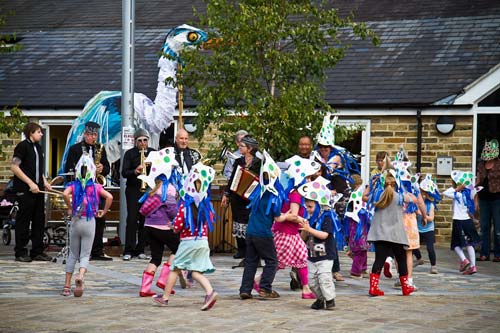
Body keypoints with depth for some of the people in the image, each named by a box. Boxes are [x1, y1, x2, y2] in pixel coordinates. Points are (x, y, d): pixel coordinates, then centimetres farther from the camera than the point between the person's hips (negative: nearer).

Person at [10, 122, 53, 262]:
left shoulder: (38, 147, 16)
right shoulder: (23, 146, -7)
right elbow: (14, 167, -14)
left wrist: (44, 181, 10)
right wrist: (30, 183, -17)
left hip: (37, 189, 8)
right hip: (25, 190, -7)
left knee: (39, 219, 7)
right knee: (23, 220, -2)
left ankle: (37, 252, 12)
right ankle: (20, 252, 4)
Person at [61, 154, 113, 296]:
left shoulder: (73, 185, -1)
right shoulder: (96, 187, -1)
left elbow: (65, 194, -22)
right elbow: (109, 197, -13)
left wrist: (70, 208, -7)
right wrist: (104, 211, 2)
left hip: (76, 221, 1)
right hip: (90, 222, -1)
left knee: (73, 254, 13)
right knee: (85, 255, 3)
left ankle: (66, 286, 12)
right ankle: (81, 275, -29)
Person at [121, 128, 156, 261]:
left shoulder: (153, 153, 11)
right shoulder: (129, 154, 4)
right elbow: (124, 173, -3)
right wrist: (135, 171, -21)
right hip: (133, 190, -2)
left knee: (145, 220, 1)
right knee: (132, 219, -8)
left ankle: (140, 250, 9)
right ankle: (128, 251, -5)